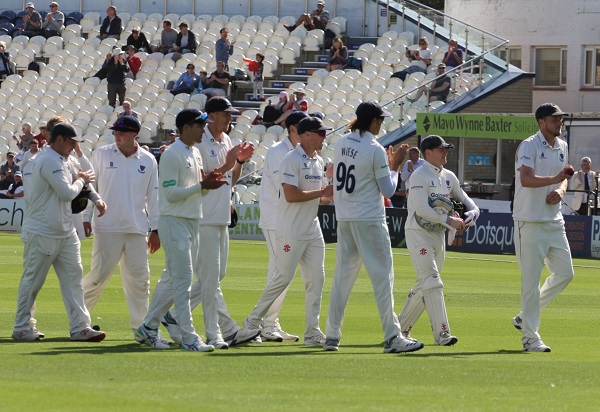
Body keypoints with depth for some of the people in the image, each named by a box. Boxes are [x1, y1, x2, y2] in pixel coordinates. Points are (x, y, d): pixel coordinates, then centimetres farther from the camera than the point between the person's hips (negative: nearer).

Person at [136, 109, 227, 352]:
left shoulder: (196, 154, 15)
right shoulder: (172, 155, -13)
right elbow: (171, 193, -18)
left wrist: (208, 183, -2)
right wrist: (202, 186, -21)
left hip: (192, 222, 9)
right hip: (174, 221, -9)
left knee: (172, 279, 12)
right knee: (182, 278, -11)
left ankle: (148, 328, 21)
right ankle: (188, 338, -12)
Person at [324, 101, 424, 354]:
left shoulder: (340, 144, 6)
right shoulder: (374, 150, -13)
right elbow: (388, 191, -10)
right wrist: (395, 166, 4)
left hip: (343, 219, 7)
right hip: (369, 220, -7)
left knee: (342, 276, 11)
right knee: (382, 276, -4)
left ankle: (332, 336, 11)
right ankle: (392, 338, -8)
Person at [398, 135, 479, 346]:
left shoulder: (448, 177, 12)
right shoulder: (420, 176, -12)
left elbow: (462, 197, 24)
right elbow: (421, 208, -22)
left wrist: (473, 211, 2)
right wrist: (448, 220, -26)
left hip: (438, 234, 8)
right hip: (418, 233, -8)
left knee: (424, 285, 12)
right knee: (432, 282, -15)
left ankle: (402, 327, 25)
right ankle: (442, 333, -21)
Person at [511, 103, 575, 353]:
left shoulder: (562, 147, 13)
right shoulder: (529, 146, -11)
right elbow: (526, 180, -24)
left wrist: (560, 191, 0)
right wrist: (556, 178, -32)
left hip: (554, 221, 8)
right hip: (530, 222, -8)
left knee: (565, 273, 6)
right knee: (531, 279, -5)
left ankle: (525, 316, 22)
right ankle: (530, 337, 0)